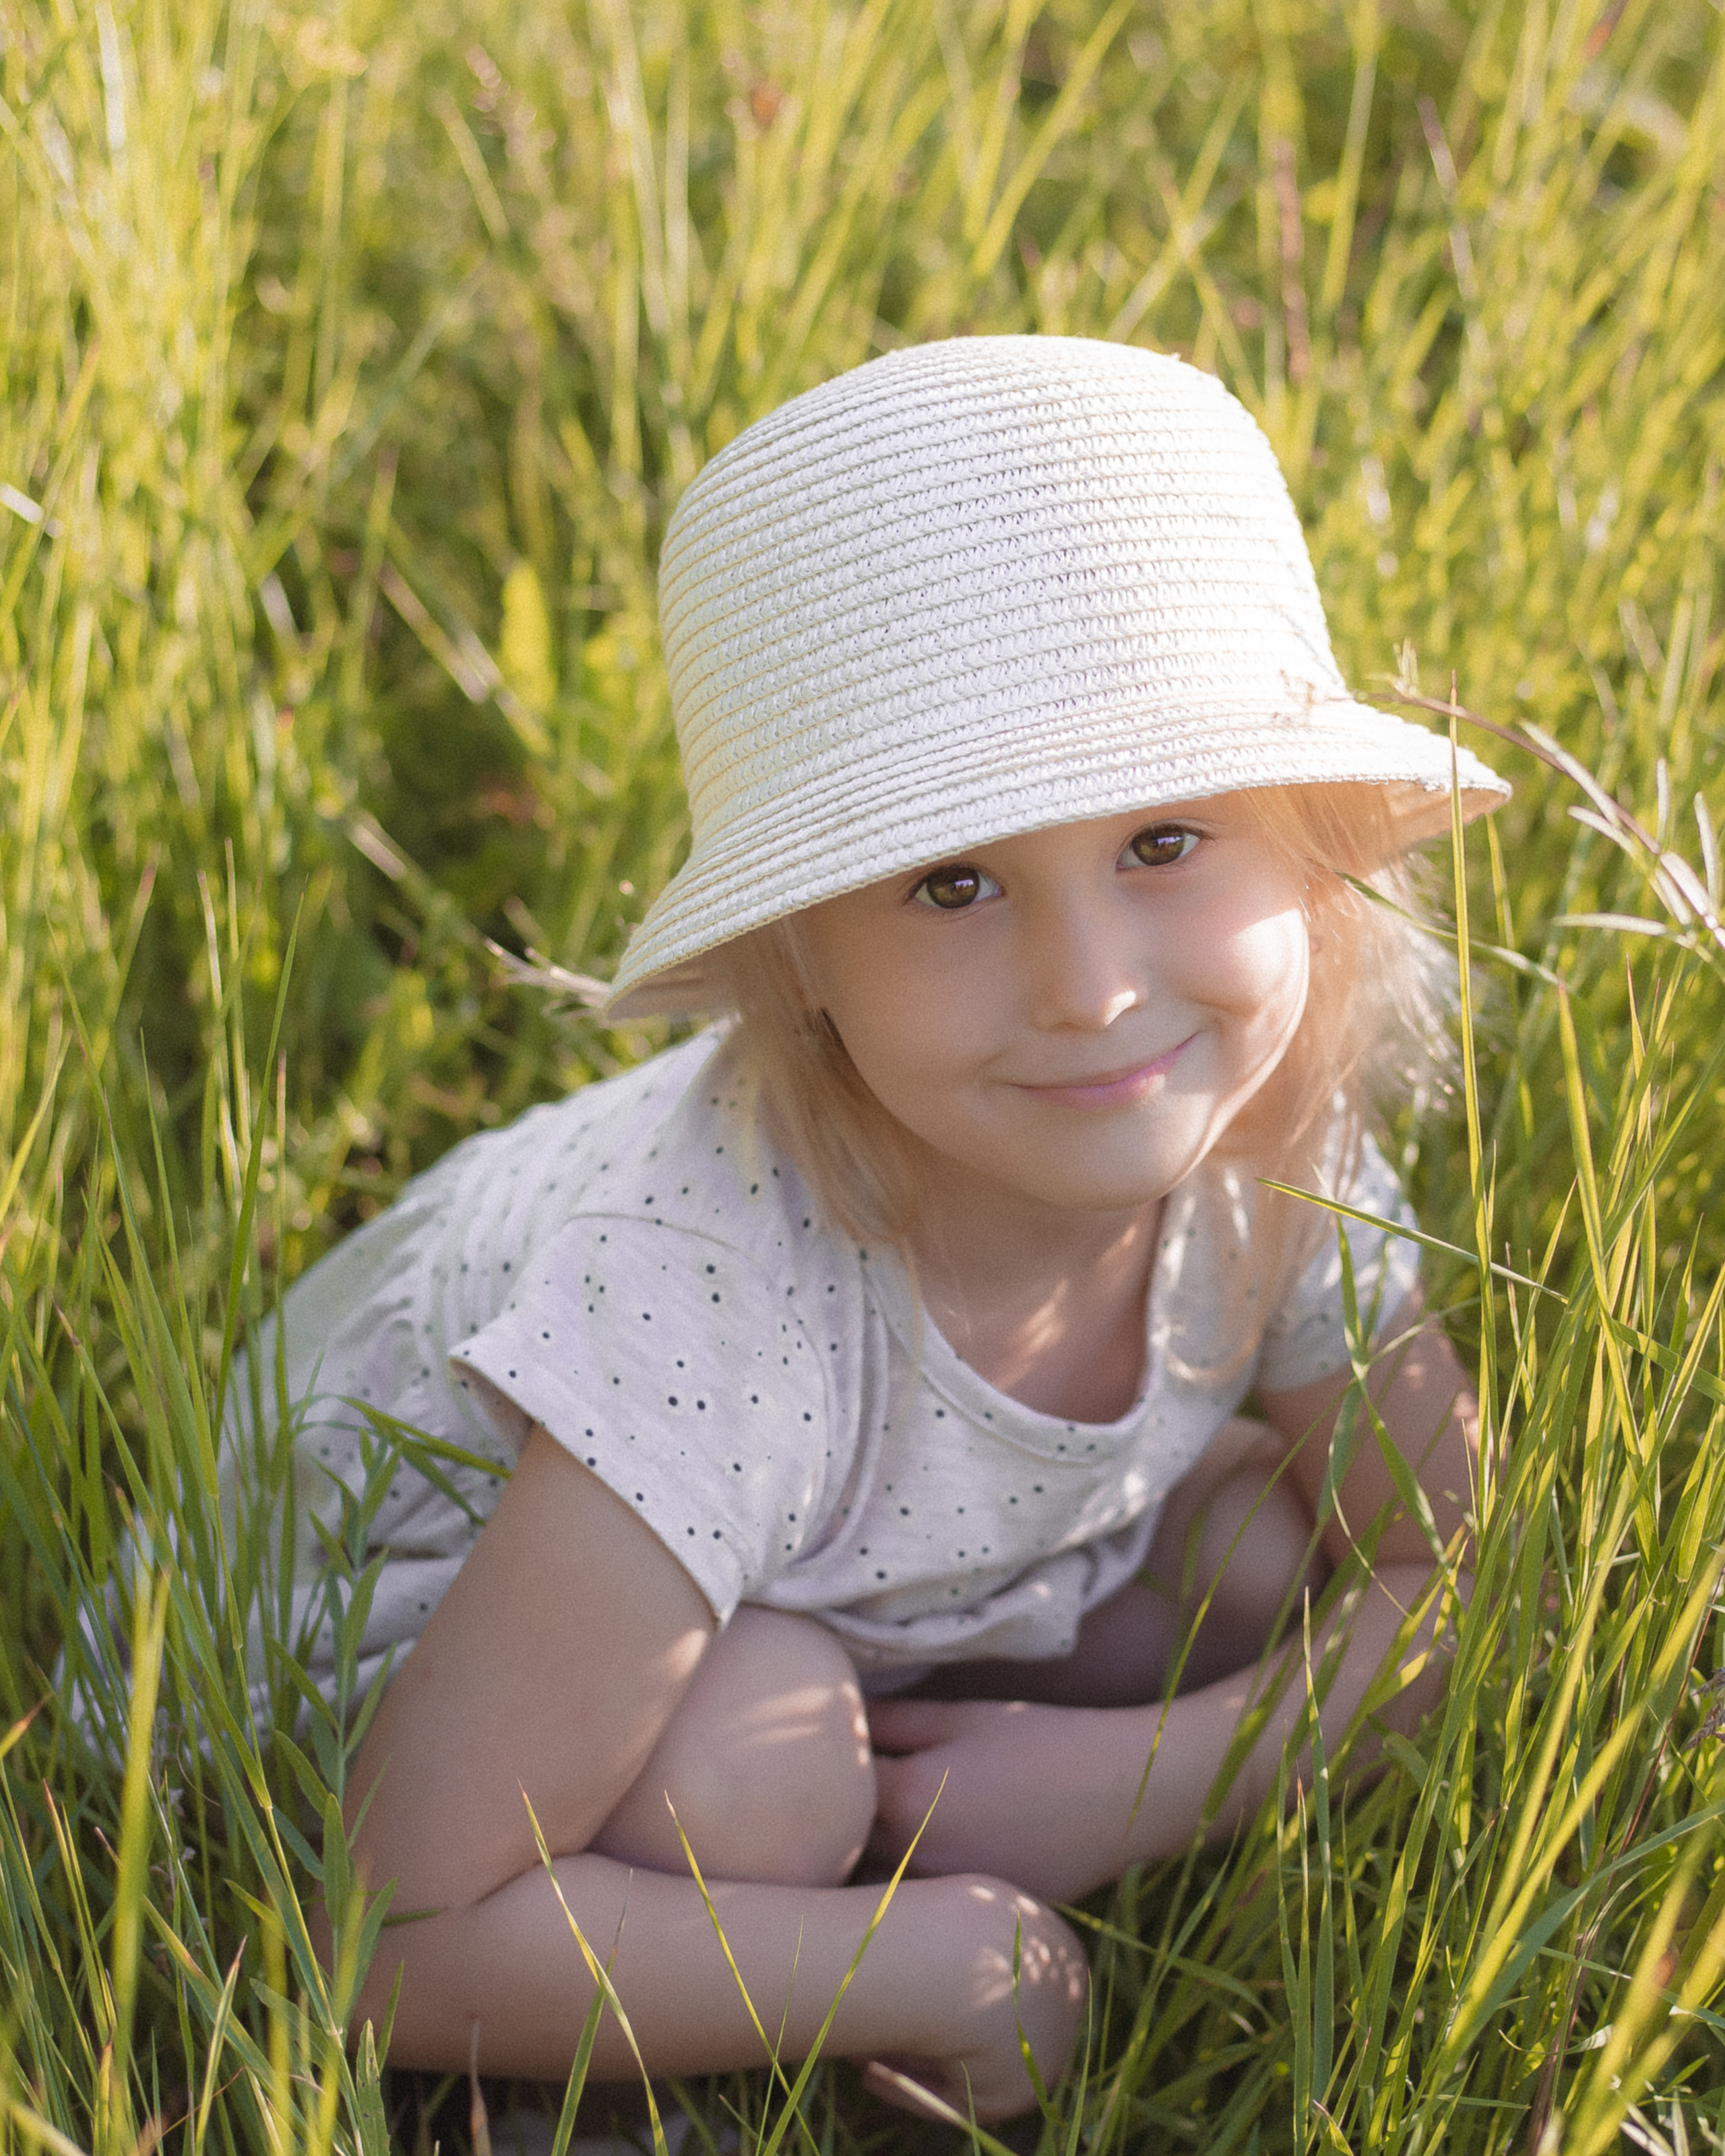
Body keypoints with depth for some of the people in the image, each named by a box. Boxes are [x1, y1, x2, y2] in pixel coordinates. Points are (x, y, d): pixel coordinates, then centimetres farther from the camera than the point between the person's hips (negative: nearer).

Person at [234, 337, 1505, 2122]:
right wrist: (941, 1966, -29)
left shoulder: (1268, 1151, -23)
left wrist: (1151, 1772, -23)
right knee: (751, 1753, -34)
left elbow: (1443, 1569, -5)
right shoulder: (721, 1304, -41)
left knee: (1272, 1545, -11)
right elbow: (401, 1942, -36)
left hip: (851, 1601, 6)